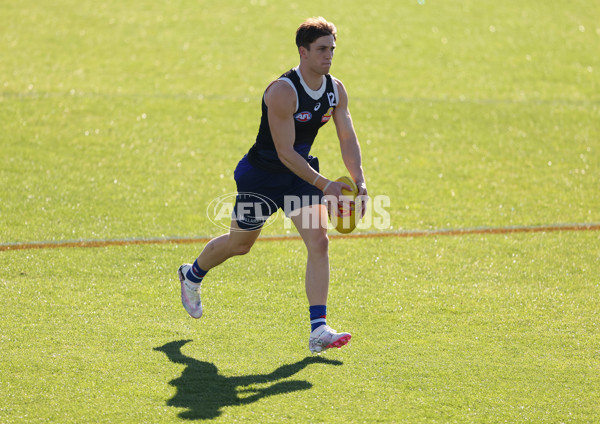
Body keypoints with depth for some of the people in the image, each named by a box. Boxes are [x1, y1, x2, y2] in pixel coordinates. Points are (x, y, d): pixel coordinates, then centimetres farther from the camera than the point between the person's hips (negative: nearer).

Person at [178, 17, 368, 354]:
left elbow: (348, 139, -1)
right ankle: (192, 275, 47)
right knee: (239, 244, 14)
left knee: (319, 241, -14)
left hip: (302, 173, 5)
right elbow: (285, 152, -29)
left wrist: (359, 181, -16)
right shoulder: (283, 92, -28)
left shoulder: (336, 90, -6)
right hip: (262, 175, -5)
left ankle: (319, 330, -15)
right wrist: (324, 185, -33)